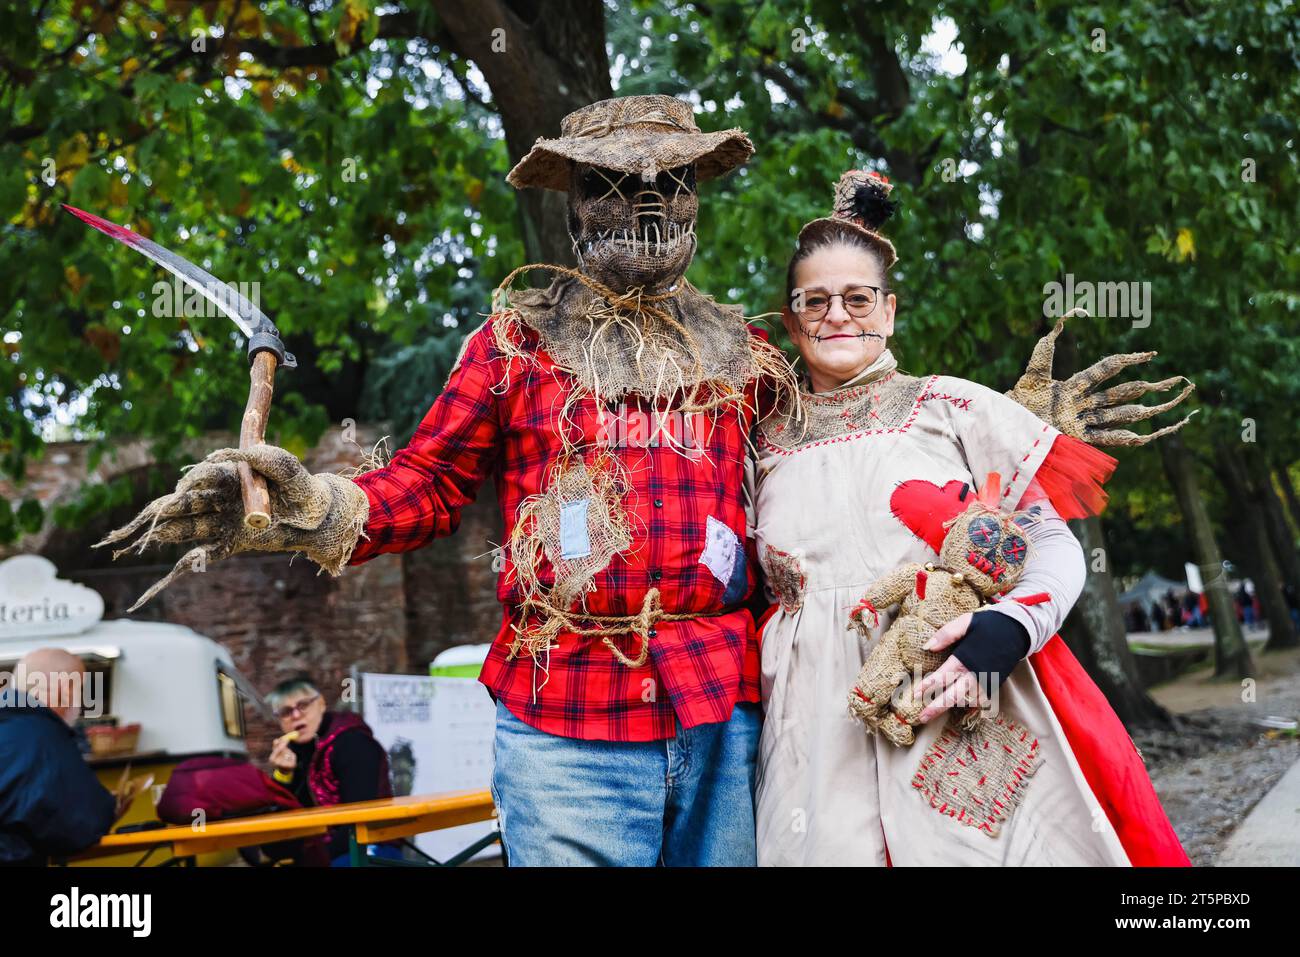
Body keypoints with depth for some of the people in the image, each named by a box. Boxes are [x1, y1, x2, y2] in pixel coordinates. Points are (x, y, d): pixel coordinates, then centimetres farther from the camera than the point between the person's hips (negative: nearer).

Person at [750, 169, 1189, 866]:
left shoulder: (951, 407, 5)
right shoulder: (764, 444, 12)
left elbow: (1055, 543, 1)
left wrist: (1010, 626, -17)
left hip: (971, 726, -1)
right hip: (821, 740, 2)